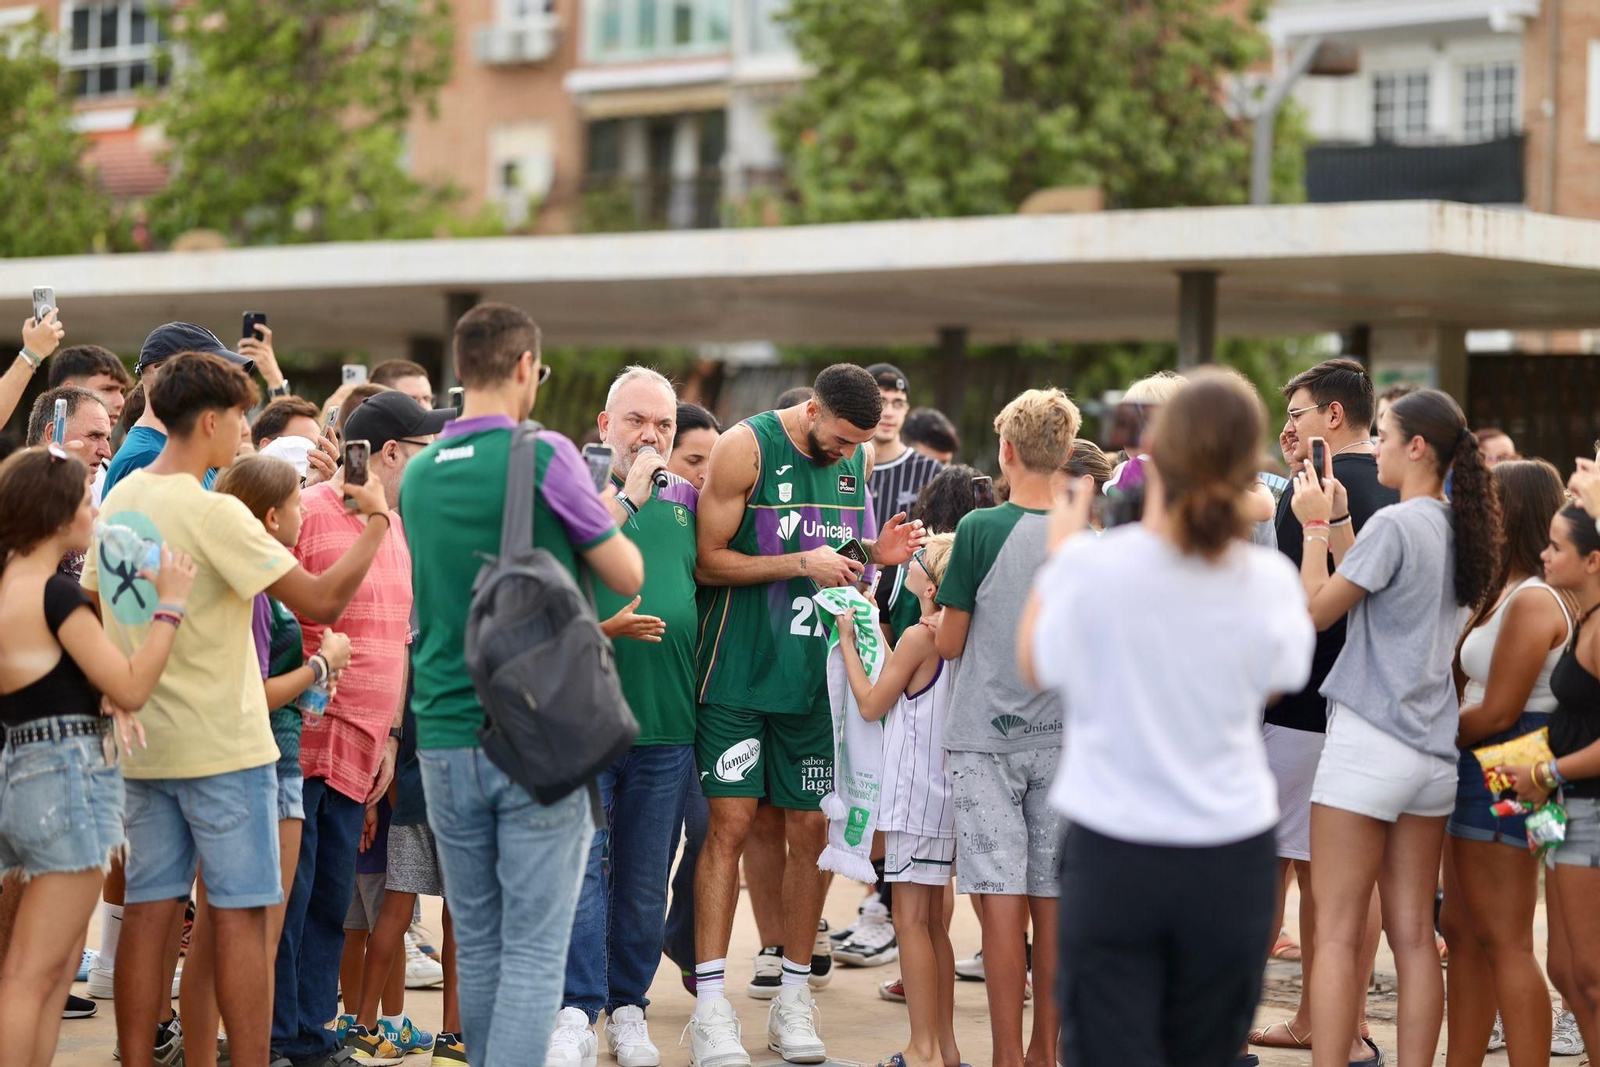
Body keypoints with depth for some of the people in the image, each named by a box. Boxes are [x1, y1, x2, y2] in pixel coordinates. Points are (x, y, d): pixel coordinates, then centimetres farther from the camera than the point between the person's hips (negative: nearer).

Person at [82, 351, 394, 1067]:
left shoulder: (119, 500, 8)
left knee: (148, 912, 8)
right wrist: (377, 522, -9)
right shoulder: (212, 512, -16)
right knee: (240, 915, -2)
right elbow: (322, 600, -19)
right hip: (224, 746, -7)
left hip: (143, 743, 7)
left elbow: (93, 611, 17)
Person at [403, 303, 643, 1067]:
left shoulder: (420, 473, 8)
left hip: (446, 737, 5)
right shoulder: (543, 457, -9)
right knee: (534, 948, -4)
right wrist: (606, 514, 17)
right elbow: (627, 576, -3)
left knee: (477, 944, 14)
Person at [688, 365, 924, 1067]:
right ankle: (710, 1005, -4)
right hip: (742, 671, -5)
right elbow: (708, 561, -10)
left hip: (816, 674, 5)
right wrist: (803, 564, -17)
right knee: (730, 824, -7)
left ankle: (793, 999, 14)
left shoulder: (859, 458, 8)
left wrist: (874, 552, -1)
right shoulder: (746, 448, -9)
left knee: (811, 830, 5)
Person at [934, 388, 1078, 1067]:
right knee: (1052, 899, 8)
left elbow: (949, 642, -5)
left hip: (986, 739, -4)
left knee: (1002, 899, -5)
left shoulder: (981, 530, -11)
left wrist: (934, 601, 14)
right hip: (1061, 737, 4)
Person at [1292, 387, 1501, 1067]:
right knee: (1413, 936, 8)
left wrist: (1314, 524, 4)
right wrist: (1338, 523, 20)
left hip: (1368, 743, -8)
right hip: (1432, 750, 8)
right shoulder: (1459, 530, 11)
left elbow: (1315, 609, -7)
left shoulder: (1396, 525, -12)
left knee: (1338, 934, -4)